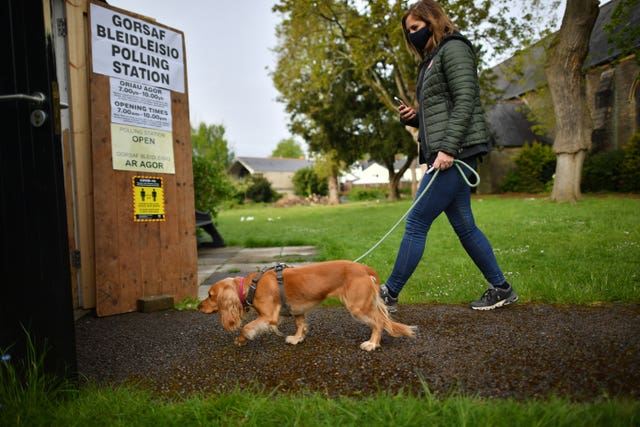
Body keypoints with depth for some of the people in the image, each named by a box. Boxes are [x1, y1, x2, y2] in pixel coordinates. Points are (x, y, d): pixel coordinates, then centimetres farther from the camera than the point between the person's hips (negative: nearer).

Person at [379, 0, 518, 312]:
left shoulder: (453, 48, -2)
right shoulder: (431, 61, 25)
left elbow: (465, 101, -14)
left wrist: (448, 148, -22)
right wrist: (413, 118, 7)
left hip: (456, 152, -10)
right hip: (445, 154, 10)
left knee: (416, 222, -8)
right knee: (464, 226, 10)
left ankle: (389, 294, 0)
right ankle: (501, 288, 19)